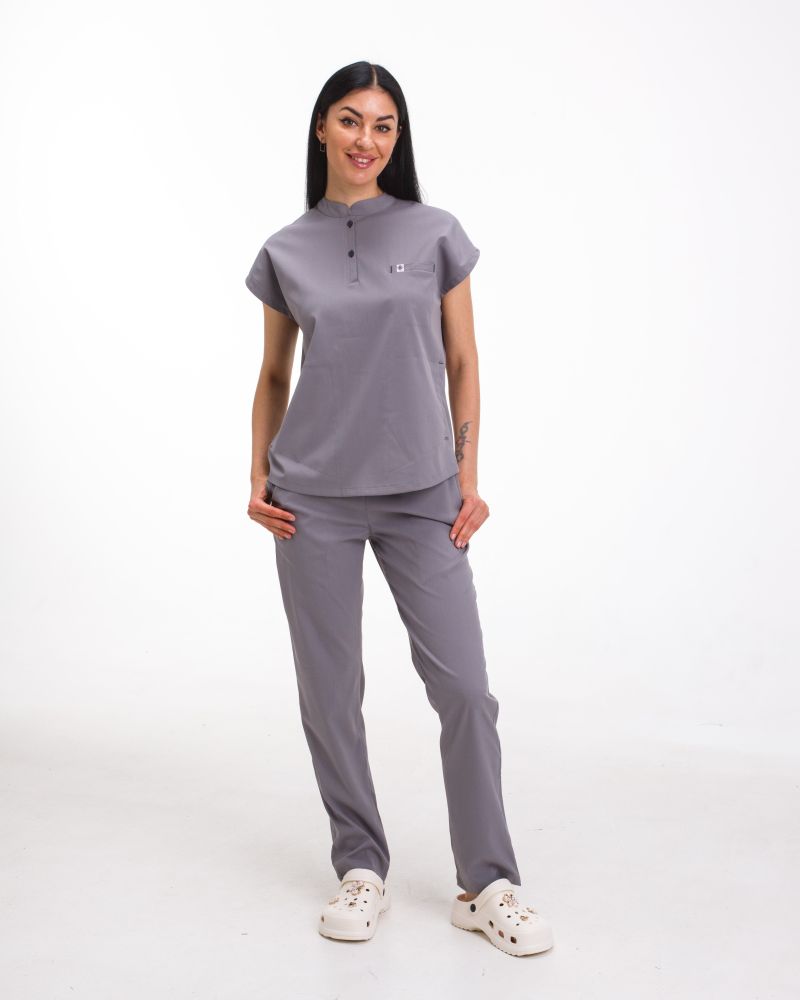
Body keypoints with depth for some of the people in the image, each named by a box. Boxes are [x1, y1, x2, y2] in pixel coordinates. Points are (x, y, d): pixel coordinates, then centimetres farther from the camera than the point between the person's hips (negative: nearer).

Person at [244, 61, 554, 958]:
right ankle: (361, 868, 23)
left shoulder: (436, 234, 3)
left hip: (422, 496, -1)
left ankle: (487, 885, 13)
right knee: (330, 692, 5)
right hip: (315, 498, 1)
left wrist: (469, 478, -1)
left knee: (464, 688, -2)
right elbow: (273, 376, 14)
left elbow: (462, 364, 5)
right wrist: (258, 479, 5)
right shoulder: (286, 252, 6)